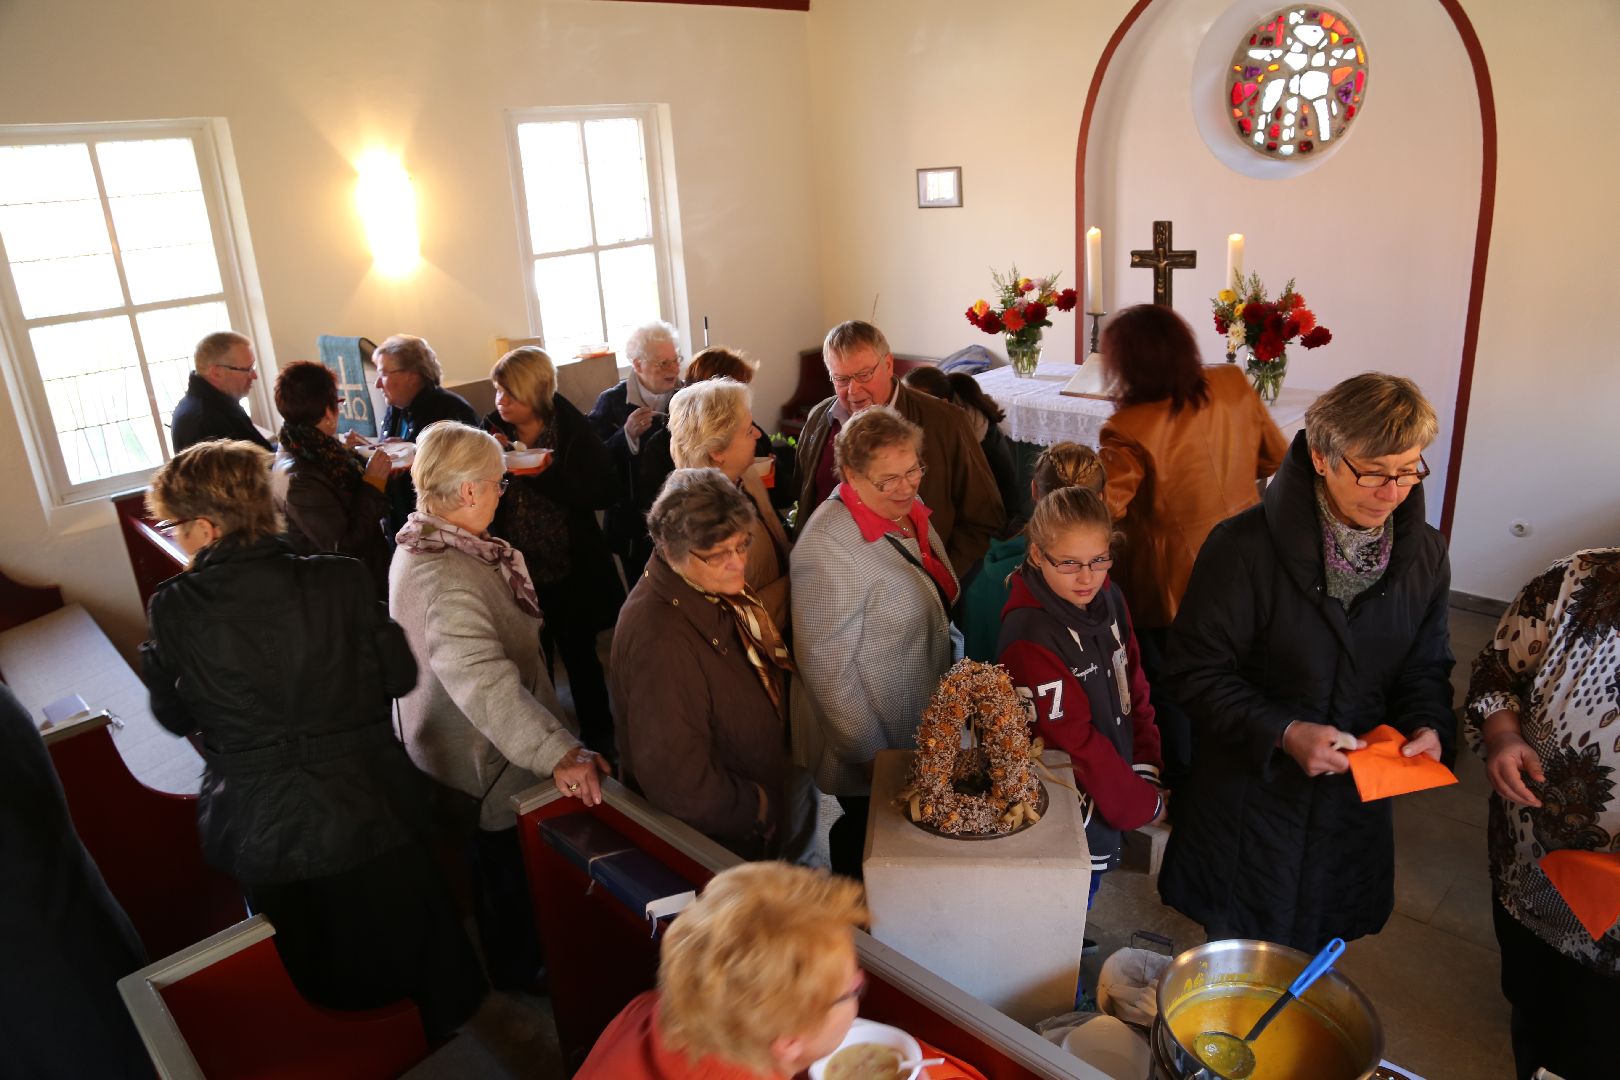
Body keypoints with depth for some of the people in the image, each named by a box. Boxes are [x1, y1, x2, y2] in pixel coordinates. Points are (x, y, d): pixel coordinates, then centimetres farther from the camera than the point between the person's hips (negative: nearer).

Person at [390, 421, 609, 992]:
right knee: (511, 869, 15)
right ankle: (520, 972, 39)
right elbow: (484, 681, -47)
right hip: (487, 763, -10)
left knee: (496, 862, 30)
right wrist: (560, 753, -52)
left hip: (449, 749, 10)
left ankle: (512, 961, 52)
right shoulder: (447, 578, -36)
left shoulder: (421, 547, -2)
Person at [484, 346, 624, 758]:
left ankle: (598, 736, 29)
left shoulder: (572, 430, -9)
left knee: (579, 655, 10)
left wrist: (538, 473, -23)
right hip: (517, 571, 3)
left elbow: (602, 492, -18)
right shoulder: (493, 429, 1)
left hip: (570, 573, -3)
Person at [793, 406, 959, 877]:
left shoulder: (906, 506, -3)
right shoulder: (827, 549, -29)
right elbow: (825, 666, -25)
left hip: (923, 729, 8)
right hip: (877, 750, -8)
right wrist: (870, 758, -18)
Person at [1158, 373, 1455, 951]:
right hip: (1250, 794, -4)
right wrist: (1283, 732, -25)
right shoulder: (1245, 546, -20)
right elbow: (1198, 671, -15)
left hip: (1355, 797, 4)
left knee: (1317, 960, 21)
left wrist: (1430, 726, -11)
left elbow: (1425, 667, 9)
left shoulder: (1424, 552, -3)